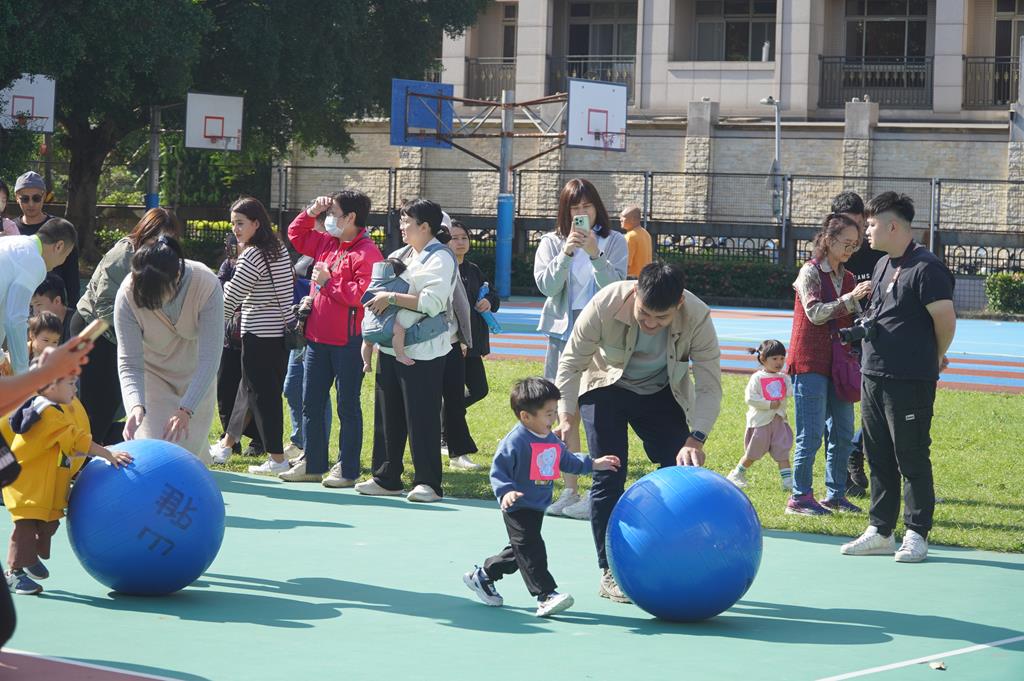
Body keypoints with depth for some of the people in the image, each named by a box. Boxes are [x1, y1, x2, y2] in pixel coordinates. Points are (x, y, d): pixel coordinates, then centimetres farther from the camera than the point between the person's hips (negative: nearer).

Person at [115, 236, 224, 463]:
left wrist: (187, 409, -40)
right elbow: (129, 362, -28)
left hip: (196, 374, 0)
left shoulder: (207, 285, -34)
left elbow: (209, 358, -32)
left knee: (191, 447, -2)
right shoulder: (128, 294, -31)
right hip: (152, 371, 0)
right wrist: (135, 405, -47)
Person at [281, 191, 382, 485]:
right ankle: (312, 464, 21)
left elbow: (361, 294, -24)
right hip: (317, 338, 9)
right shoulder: (327, 243, 12)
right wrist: (312, 212, 10)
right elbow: (296, 234, 27)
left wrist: (329, 281, -14)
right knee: (311, 404, 13)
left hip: (347, 342, -9)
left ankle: (347, 470, 7)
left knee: (347, 407, 1)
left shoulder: (367, 253, -14)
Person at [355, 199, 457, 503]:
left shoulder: (440, 258, -9)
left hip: (423, 352, -8)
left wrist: (392, 298, -19)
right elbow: (379, 290, 25)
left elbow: (432, 303, -21)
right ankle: (386, 478, 18)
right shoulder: (400, 255, 16)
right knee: (387, 414, 10)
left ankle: (428, 483, 0)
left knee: (422, 417, -6)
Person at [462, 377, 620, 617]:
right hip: (518, 508, -9)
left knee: (519, 551, 18)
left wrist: (594, 464, 20)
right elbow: (498, 471, -19)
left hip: (538, 507, 9)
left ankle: (482, 576, 36)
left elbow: (567, 461, 24)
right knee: (530, 549, -15)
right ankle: (546, 596, -19)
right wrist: (506, 491, -35)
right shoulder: (514, 442, -19)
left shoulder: (552, 440, 7)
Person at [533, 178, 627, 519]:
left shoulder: (614, 242, 2)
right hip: (564, 333, 3)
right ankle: (569, 491, 12)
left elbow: (614, 286, -8)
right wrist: (566, 252, -18)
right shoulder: (551, 243, 7)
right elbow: (547, 285, -5)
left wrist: (595, 254, -22)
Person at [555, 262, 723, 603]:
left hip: (661, 395, 1)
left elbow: (709, 385, -26)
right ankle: (610, 573, -1)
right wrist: (566, 415, -29)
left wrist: (696, 439, -38)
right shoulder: (606, 303, -33)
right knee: (609, 478, -10)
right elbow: (572, 360, -19)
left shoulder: (698, 318, -30)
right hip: (605, 390, -1)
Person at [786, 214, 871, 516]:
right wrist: (852, 298, -24)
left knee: (842, 432, 7)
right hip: (810, 362, -7)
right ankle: (800, 497, -2)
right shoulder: (810, 272, -5)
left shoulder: (847, 278, 14)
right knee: (811, 433, -7)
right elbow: (815, 313, -17)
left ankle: (836, 494, 16)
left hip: (838, 363, 7)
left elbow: (854, 321, 19)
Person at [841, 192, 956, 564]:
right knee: (878, 456, 13)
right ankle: (880, 531, 21)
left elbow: (945, 318, -15)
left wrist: (934, 359, 0)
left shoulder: (926, 268, -14)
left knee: (912, 458, -2)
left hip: (910, 381, -9)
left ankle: (916, 535, 5)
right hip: (873, 376, 9)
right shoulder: (882, 265, 14)